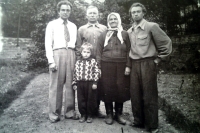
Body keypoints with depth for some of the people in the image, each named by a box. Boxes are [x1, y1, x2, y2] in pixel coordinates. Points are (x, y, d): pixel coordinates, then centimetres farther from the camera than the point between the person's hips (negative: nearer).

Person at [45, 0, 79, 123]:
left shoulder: (73, 26, 18)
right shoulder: (52, 25, 7)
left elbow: (76, 43, 14)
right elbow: (48, 44, 0)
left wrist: (77, 58, 2)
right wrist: (51, 61, -10)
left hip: (71, 54, 3)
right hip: (57, 54, -3)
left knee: (70, 84, 4)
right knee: (56, 85, -1)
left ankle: (70, 112, 15)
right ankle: (54, 113, 10)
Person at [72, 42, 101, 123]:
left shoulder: (93, 61, -2)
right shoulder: (78, 62, 7)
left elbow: (97, 72, -5)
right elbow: (75, 73, 8)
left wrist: (95, 82, -11)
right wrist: (74, 83, 6)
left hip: (90, 83, -2)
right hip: (80, 83, 3)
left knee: (91, 100, 7)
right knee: (81, 100, 9)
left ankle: (90, 115, 21)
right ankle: (83, 115, 24)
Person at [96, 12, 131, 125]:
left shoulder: (125, 34, 10)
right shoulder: (104, 35, 12)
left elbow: (129, 51, 6)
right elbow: (99, 52, 8)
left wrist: (128, 66, -4)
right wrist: (99, 66, -1)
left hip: (121, 66, 0)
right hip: (107, 66, 0)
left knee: (121, 89, 2)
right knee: (108, 89, 1)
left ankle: (119, 114, 17)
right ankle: (109, 114, 14)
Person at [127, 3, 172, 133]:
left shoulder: (152, 26, -5)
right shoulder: (129, 31, 12)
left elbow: (166, 43, -3)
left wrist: (158, 59, -2)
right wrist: (129, 64, 15)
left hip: (148, 63, -5)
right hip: (134, 64, 6)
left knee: (149, 95, 0)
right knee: (135, 95, 8)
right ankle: (138, 121, 23)